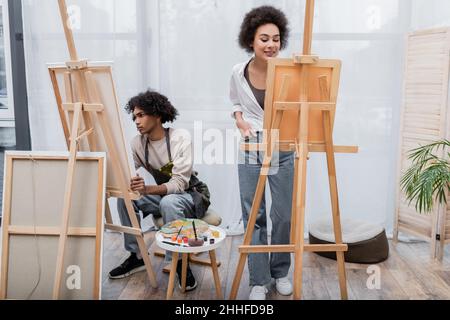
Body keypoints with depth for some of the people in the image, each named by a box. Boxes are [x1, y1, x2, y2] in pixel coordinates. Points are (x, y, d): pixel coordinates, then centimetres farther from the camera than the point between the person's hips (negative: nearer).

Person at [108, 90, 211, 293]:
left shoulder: (180, 138, -22)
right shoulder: (138, 143, -4)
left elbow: (179, 183, -29)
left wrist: (147, 189, -45)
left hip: (193, 196, -6)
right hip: (164, 195, 6)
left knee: (168, 202, -38)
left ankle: (179, 262, -19)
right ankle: (136, 256, -3)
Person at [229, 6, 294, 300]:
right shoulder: (238, 72, -1)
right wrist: (239, 121, -2)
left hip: (283, 149, -1)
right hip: (250, 149, 2)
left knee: (284, 215, 8)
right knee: (253, 215, 5)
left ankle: (280, 272, 31)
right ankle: (259, 280, 20)